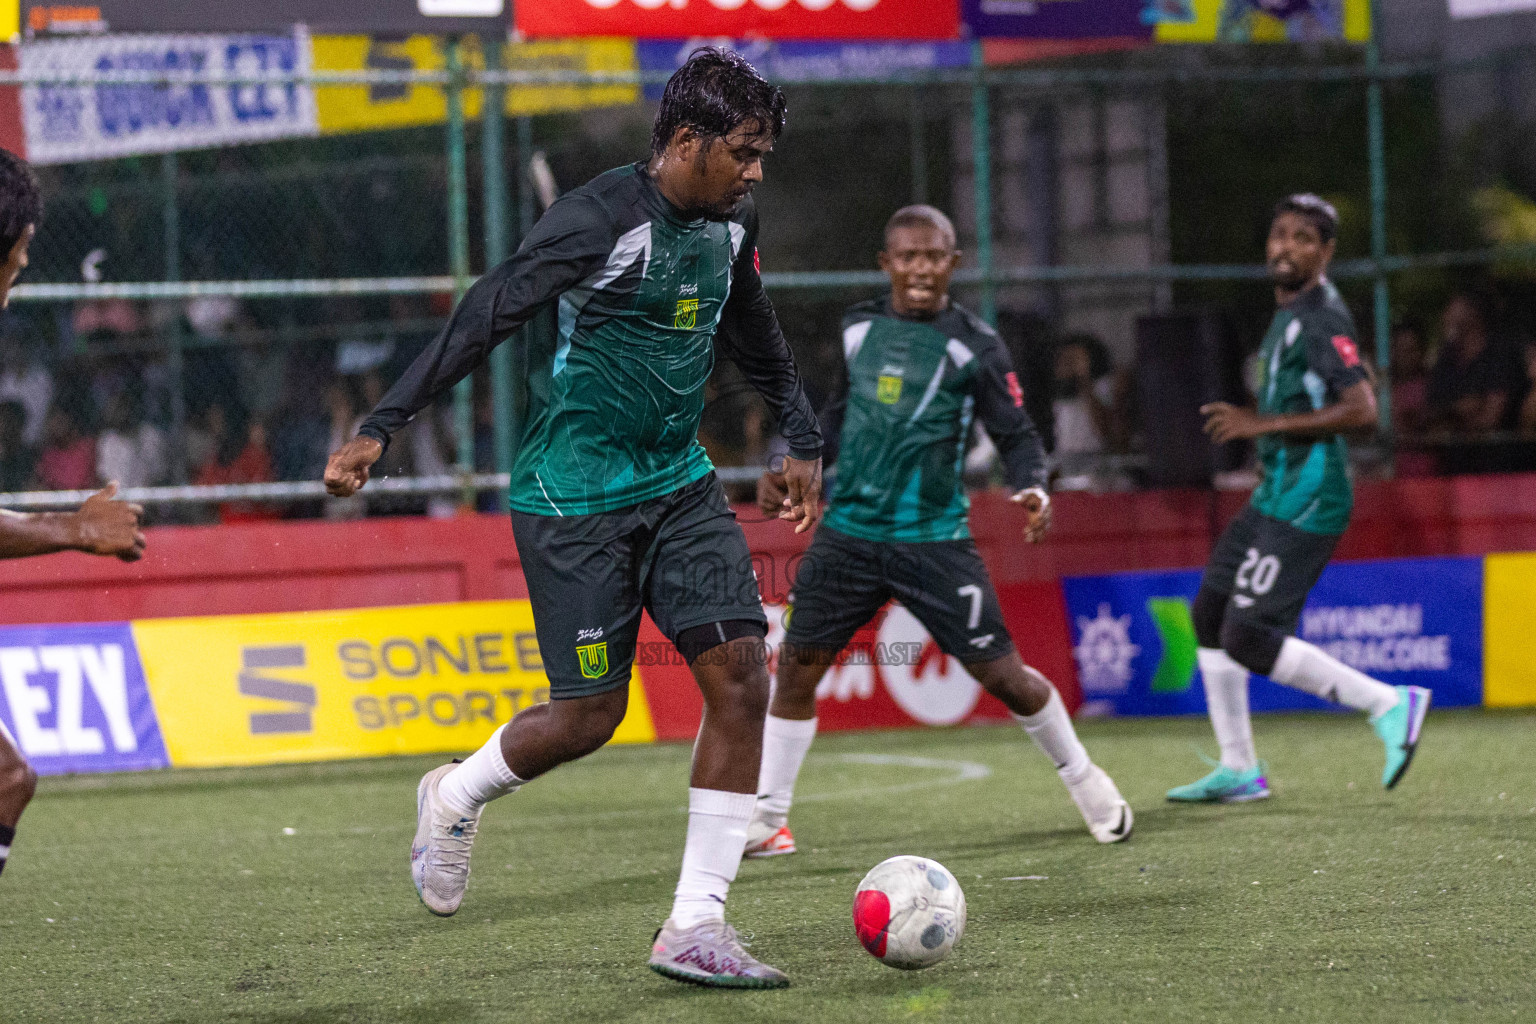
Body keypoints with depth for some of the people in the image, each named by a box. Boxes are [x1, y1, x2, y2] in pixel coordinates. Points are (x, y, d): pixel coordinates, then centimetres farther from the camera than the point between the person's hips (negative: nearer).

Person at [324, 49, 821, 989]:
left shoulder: (730, 223, 5)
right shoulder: (598, 220, -19)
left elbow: (753, 330, 25)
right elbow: (483, 320, -21)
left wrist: (803, 439, 31)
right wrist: (381, 429, -26)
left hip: (678, 481, 7)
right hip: (574, 497, -7)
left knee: (741, 673, -8)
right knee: (592, 712, -5)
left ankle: (694, 929, -4)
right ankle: (457, 797, 29)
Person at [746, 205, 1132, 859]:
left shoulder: (973, 345, -4)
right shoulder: (858, 329, 8)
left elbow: (1016, 435, -2)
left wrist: (1033, 488, -20)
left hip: (933, 538, -3)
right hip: (849, 530, 3)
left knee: (1000, 671, -1)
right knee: (797, 664, -1)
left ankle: (1081, 776, 23)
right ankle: (767, 817, 10)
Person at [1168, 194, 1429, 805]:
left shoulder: (1321, 319, -16)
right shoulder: (1290, 314, 14)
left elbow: (1362, 410, -26)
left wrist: (1264, 424, -24)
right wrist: (1255, 424, 19)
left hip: (1306, 503, -10)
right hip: (1275, 496, 10)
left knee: (1248, 640, -14)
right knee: (1210, 612, 16)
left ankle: (1390, 705, -10)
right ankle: (1238, 770, 23)